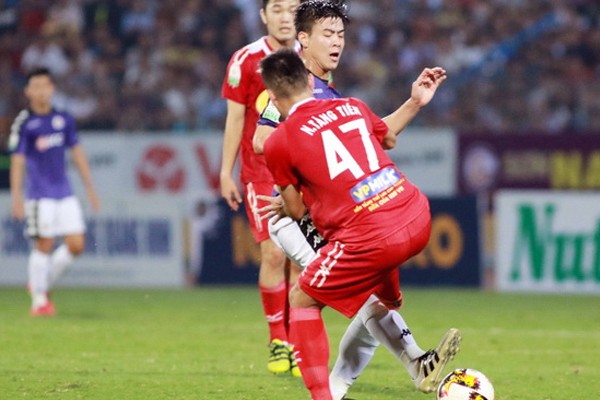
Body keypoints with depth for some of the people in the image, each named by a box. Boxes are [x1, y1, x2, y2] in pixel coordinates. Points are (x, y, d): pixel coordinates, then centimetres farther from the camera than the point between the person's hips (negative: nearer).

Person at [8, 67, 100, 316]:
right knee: (44, 245, -6)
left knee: (76, 245, -1)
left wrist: (90, 188, 15)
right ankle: (39, 300, 6)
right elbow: (17, 162, -7)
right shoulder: (24, 123, -5)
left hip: (65, 195, 5)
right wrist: (16, 197, -13)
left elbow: (77, 154, 16)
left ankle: (42, 284, 18)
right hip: (40, 196, -5)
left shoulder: (64, 119, 9)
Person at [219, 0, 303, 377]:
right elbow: (235, 119, 0)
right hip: (261, 172, -3)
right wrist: (226, 172, -2)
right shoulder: (246, 60, -3)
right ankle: (277, 340, 2)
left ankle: (296, 344, 7)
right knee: (274, 253, -12)